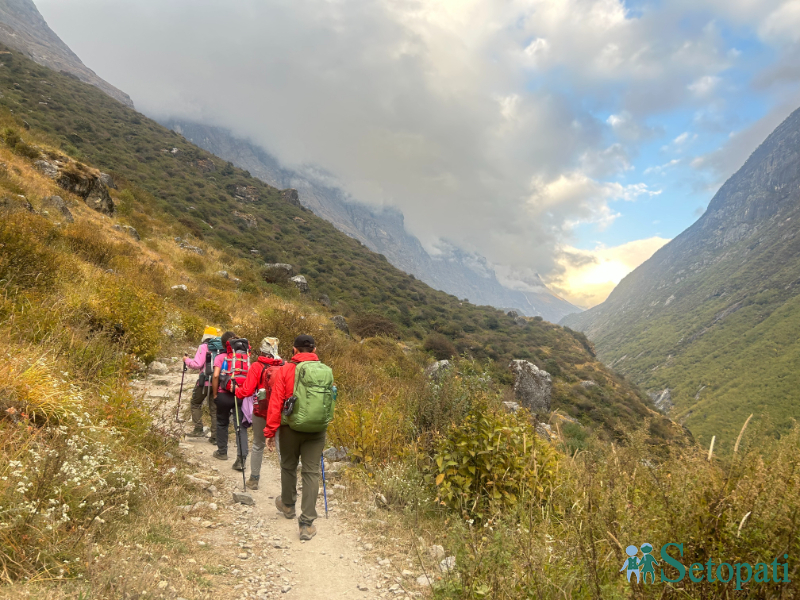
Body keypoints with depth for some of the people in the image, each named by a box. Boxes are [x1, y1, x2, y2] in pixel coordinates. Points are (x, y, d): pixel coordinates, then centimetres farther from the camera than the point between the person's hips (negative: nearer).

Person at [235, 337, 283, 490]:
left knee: (258, 446, 18)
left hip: (261, 412, -1)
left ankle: (254, 479, 31)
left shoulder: (257, 366, -9)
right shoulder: (284, 367, -4)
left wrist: (236, 391, 10)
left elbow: (247, 390, -10)